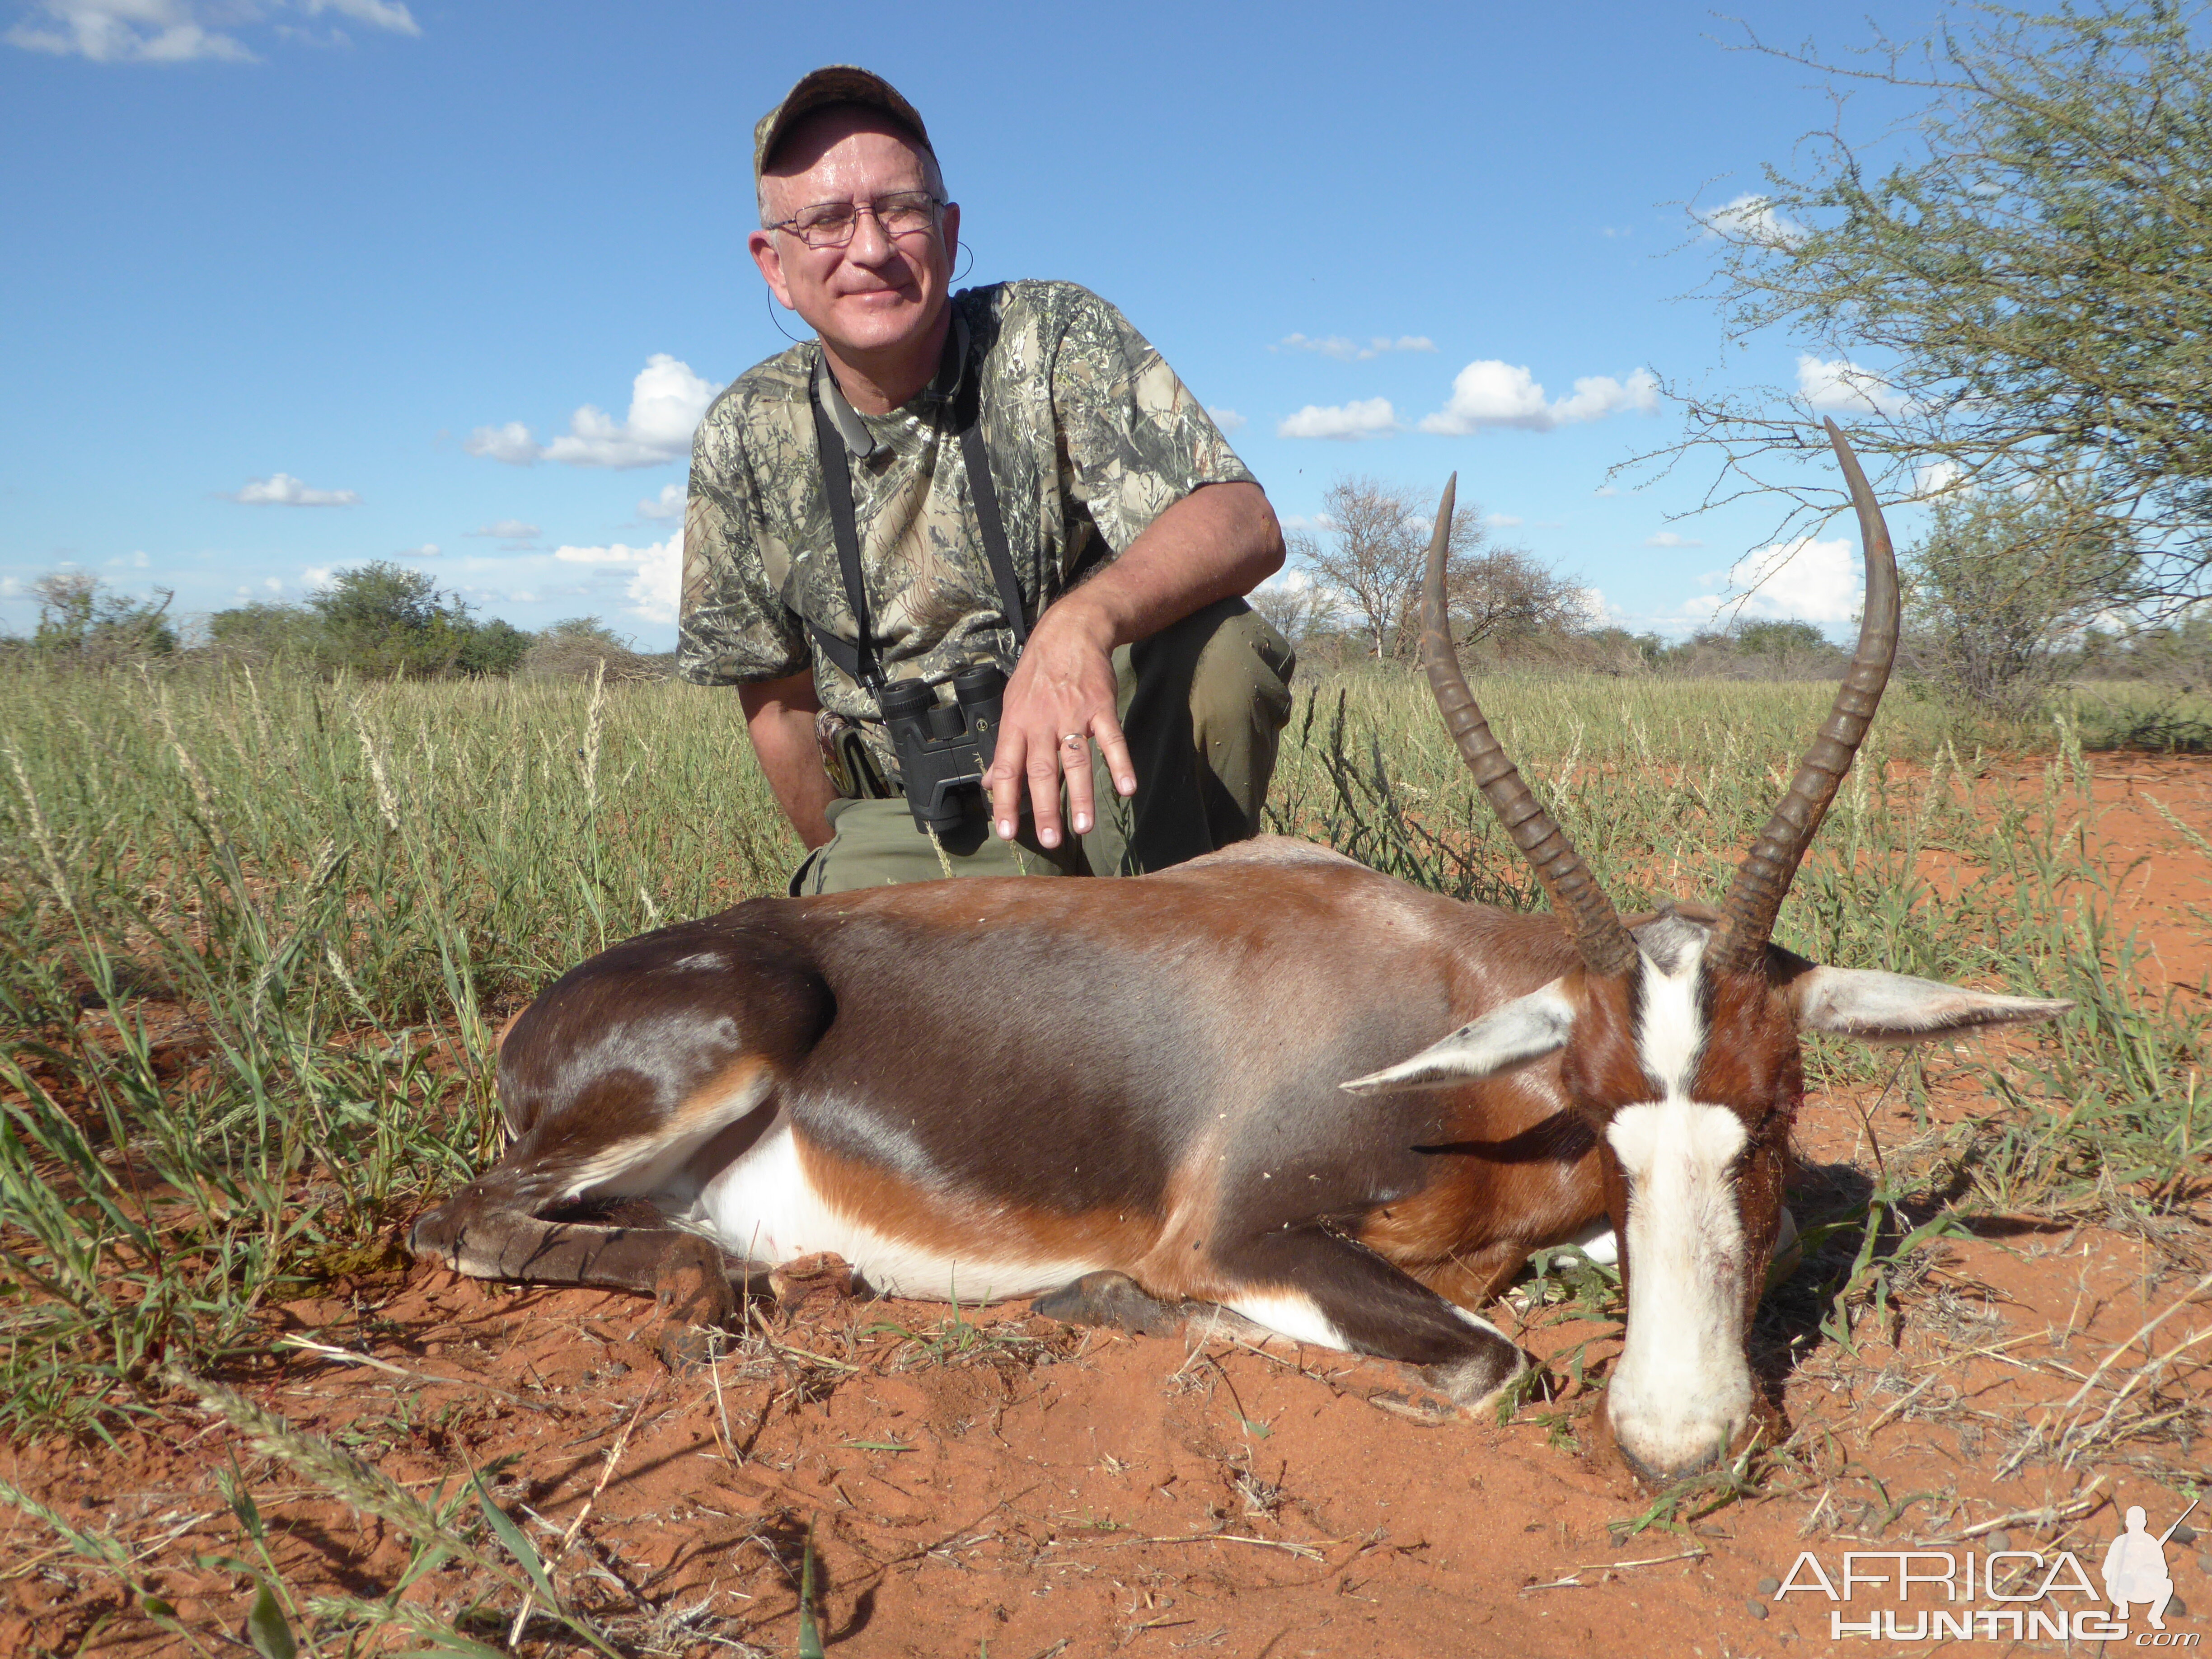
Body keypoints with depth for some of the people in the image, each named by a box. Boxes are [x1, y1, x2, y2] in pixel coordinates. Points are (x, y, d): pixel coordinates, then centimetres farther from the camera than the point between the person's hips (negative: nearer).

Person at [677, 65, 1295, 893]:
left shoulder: (1057, 337, -11)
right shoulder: (745, 439, -3)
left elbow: (1244, 524, -25)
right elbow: (779, 699, 9)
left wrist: (1081, 623, -44)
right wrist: (843, 861, 14)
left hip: (1102, 772, 0)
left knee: (1220, 647, -30)